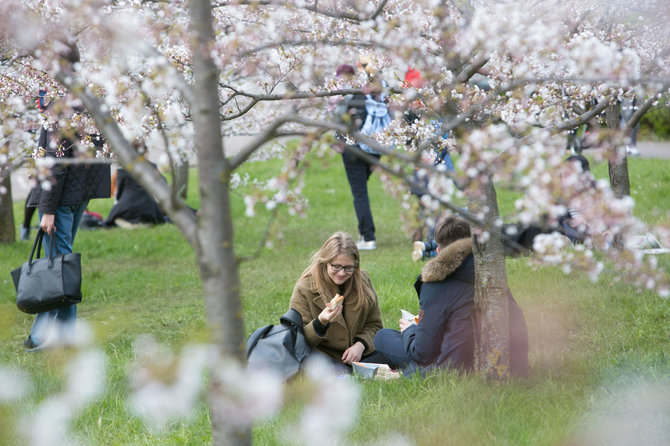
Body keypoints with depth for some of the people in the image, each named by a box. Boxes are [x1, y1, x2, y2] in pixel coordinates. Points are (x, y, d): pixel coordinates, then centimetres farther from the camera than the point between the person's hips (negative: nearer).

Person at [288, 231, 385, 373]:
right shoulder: (304, 289, -9)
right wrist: (320, 323, -30)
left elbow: (374, 324, 10)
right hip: (322, 352, -4)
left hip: (354, 352, 4)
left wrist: (360, 345, -12)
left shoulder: (363, 281, 3)